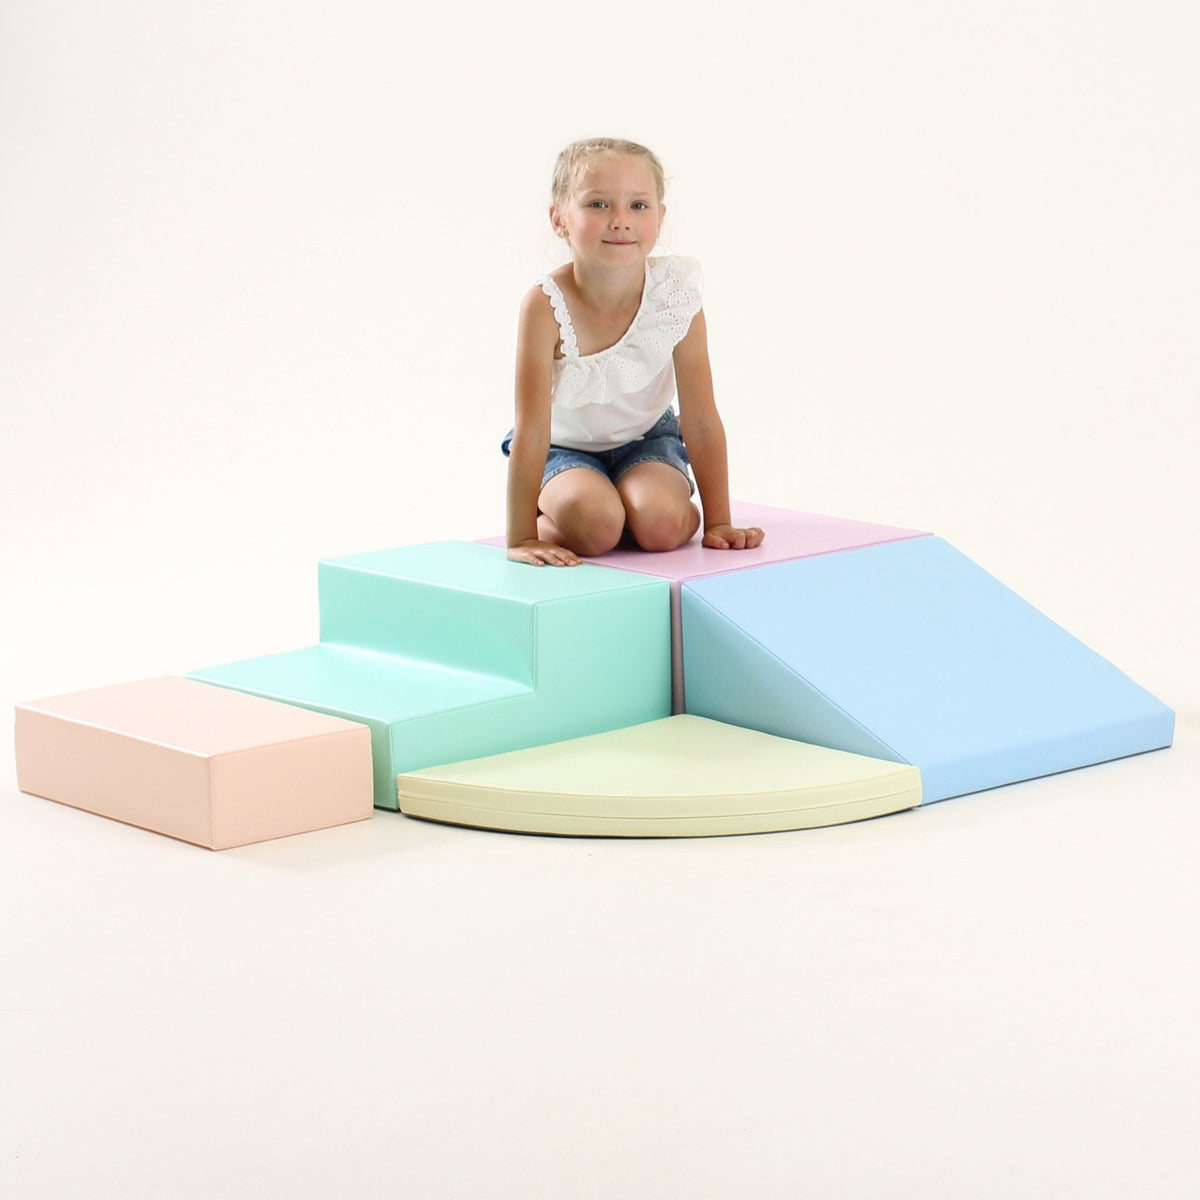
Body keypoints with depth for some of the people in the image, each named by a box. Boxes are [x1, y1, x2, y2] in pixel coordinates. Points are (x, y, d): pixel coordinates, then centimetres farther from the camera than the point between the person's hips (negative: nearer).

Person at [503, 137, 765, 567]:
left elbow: (701, 421, -16)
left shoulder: (676, 295, -23)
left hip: (646, 439, 2)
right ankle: (552, 518, 3)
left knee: (662, 525, -28)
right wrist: (522, 539, -30)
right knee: (594, 526, -31)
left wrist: (718, 523, -14)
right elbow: (531, 430, -29)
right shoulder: (547, 305, -29)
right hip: (565, 446, -2)